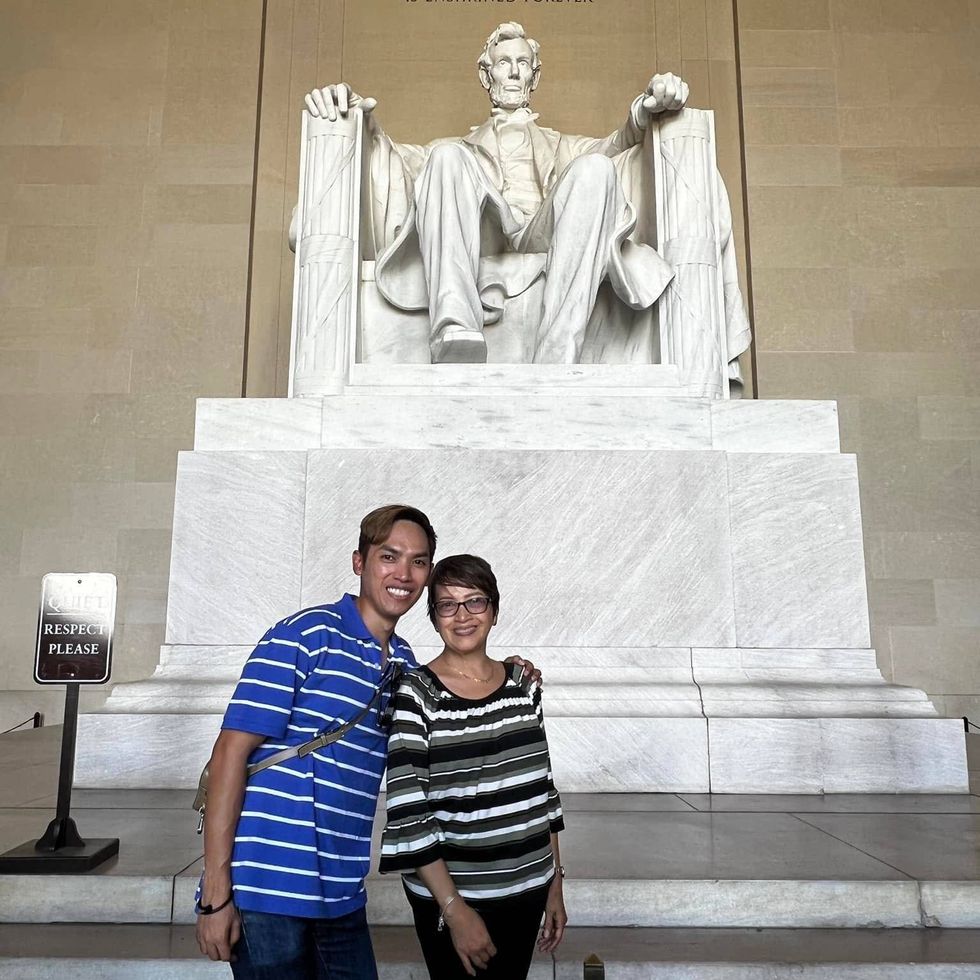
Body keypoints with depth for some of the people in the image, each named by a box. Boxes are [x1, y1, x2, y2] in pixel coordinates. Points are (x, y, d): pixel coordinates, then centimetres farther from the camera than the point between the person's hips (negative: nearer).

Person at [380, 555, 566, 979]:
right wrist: (455, 909, -16)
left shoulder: (522, 684, 2)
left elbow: (542, 789, 8)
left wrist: (555, 883, 10)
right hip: (449, 895, -4)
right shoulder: (415, 694, -13)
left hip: (528, 889, 5)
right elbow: (408, 815, -15)